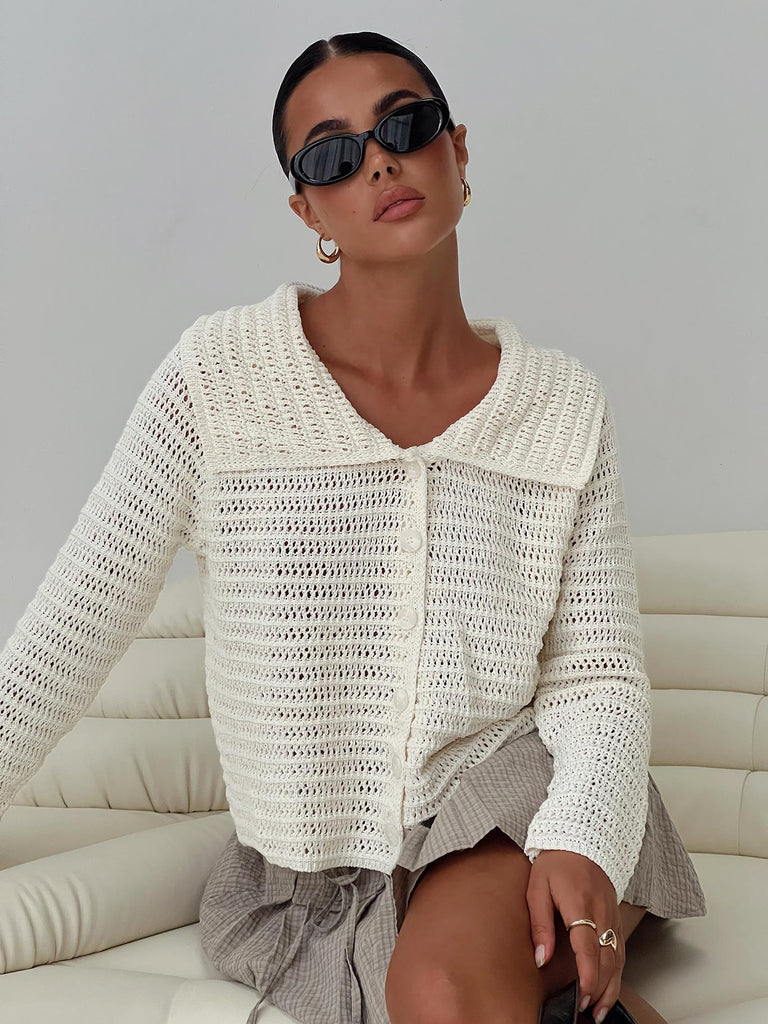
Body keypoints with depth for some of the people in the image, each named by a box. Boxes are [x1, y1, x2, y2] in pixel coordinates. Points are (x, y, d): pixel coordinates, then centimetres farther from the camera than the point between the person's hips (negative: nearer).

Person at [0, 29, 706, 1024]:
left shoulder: (563, 403, -1)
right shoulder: (218, 375, -8)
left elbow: (596, 676, -1)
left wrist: (579, 838, -20)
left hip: (508, 796, 0)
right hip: (308, 867, 0)